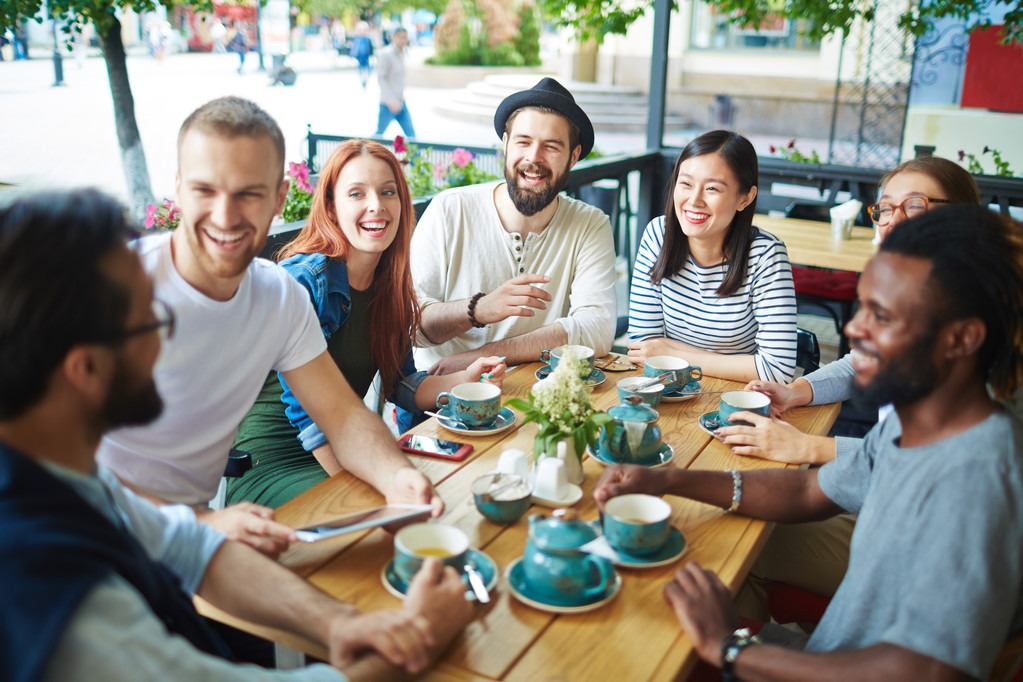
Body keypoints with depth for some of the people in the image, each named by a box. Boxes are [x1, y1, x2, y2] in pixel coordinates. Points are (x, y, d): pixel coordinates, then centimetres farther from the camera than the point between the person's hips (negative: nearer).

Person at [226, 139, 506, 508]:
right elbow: (307, 409, -21)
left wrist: (464, 380, -8)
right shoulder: (302, 282, -19)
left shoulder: (389, 285, 4)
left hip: (347, 450, 7)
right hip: (272, 466, -7)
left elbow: (402, 384, 10)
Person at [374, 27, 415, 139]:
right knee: (379, 134, 4)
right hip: (388, 104, -7)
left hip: (401, 103, 7)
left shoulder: (402, 53, 10)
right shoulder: (385, 54, -15)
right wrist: (391, 100, -30)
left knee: (411, 134, 3)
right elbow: (381, 78, -20)